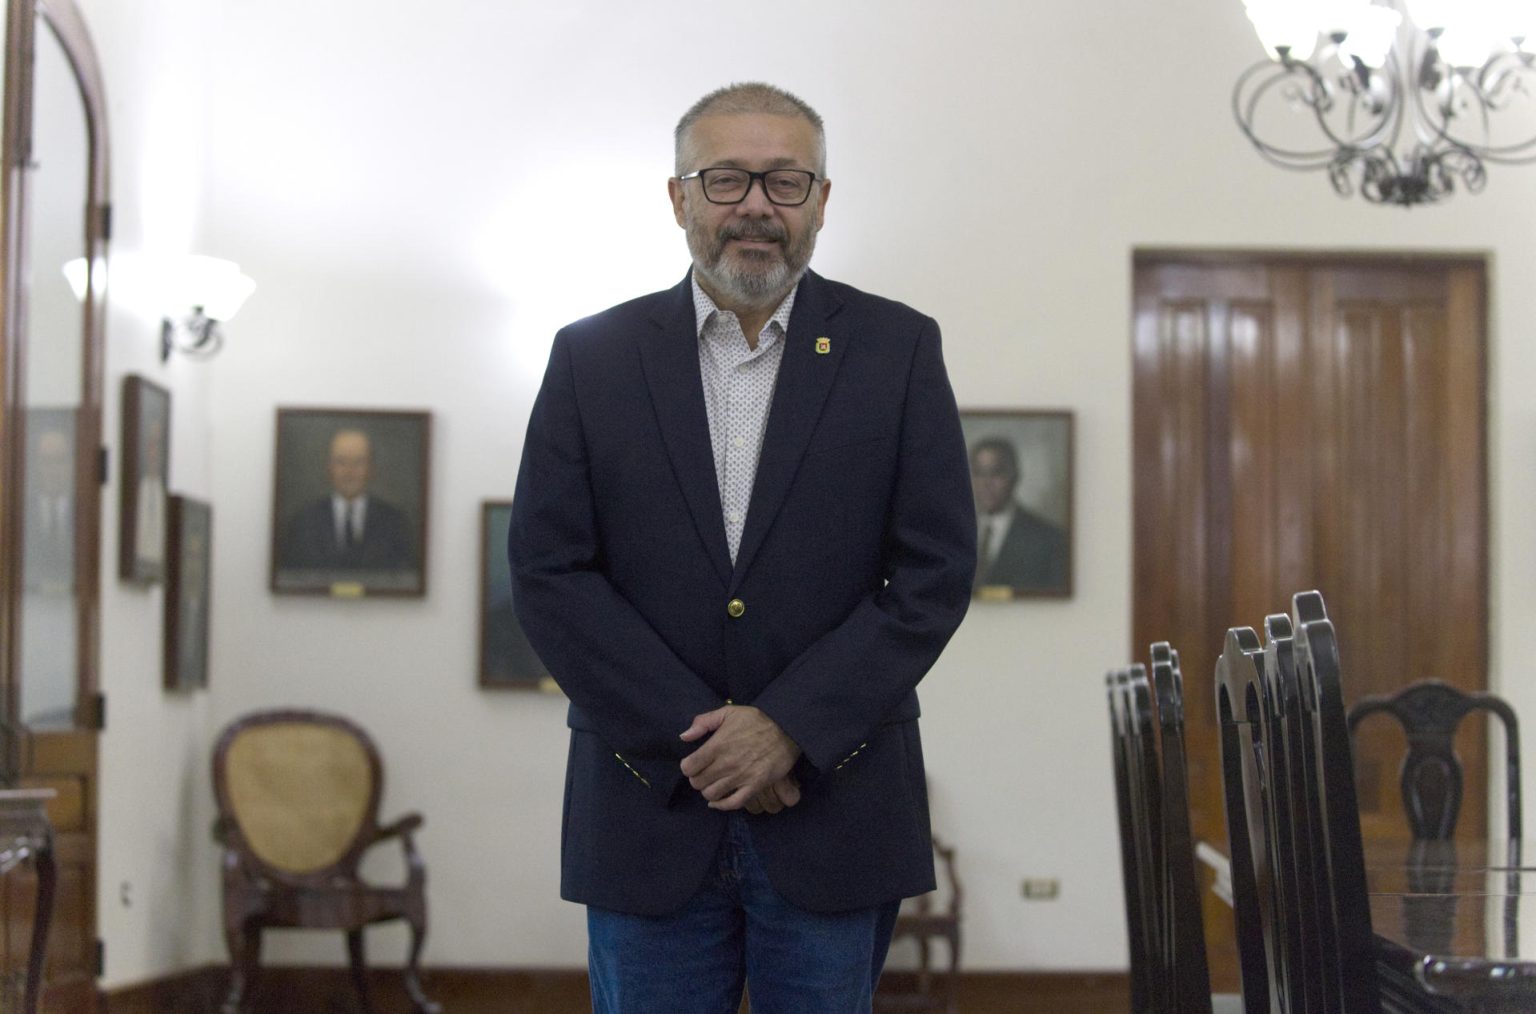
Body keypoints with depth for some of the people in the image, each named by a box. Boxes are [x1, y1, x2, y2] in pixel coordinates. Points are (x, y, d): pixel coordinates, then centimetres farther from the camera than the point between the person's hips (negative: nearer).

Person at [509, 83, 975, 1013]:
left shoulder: (900, 350, 2)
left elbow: (937, 570, -3)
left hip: (835, 809, 0)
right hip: (649, 804, 1)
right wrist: (695, 742, -10)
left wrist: (789, 726, -12)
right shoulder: (592, 358, 4)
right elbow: (549, 576, -2)